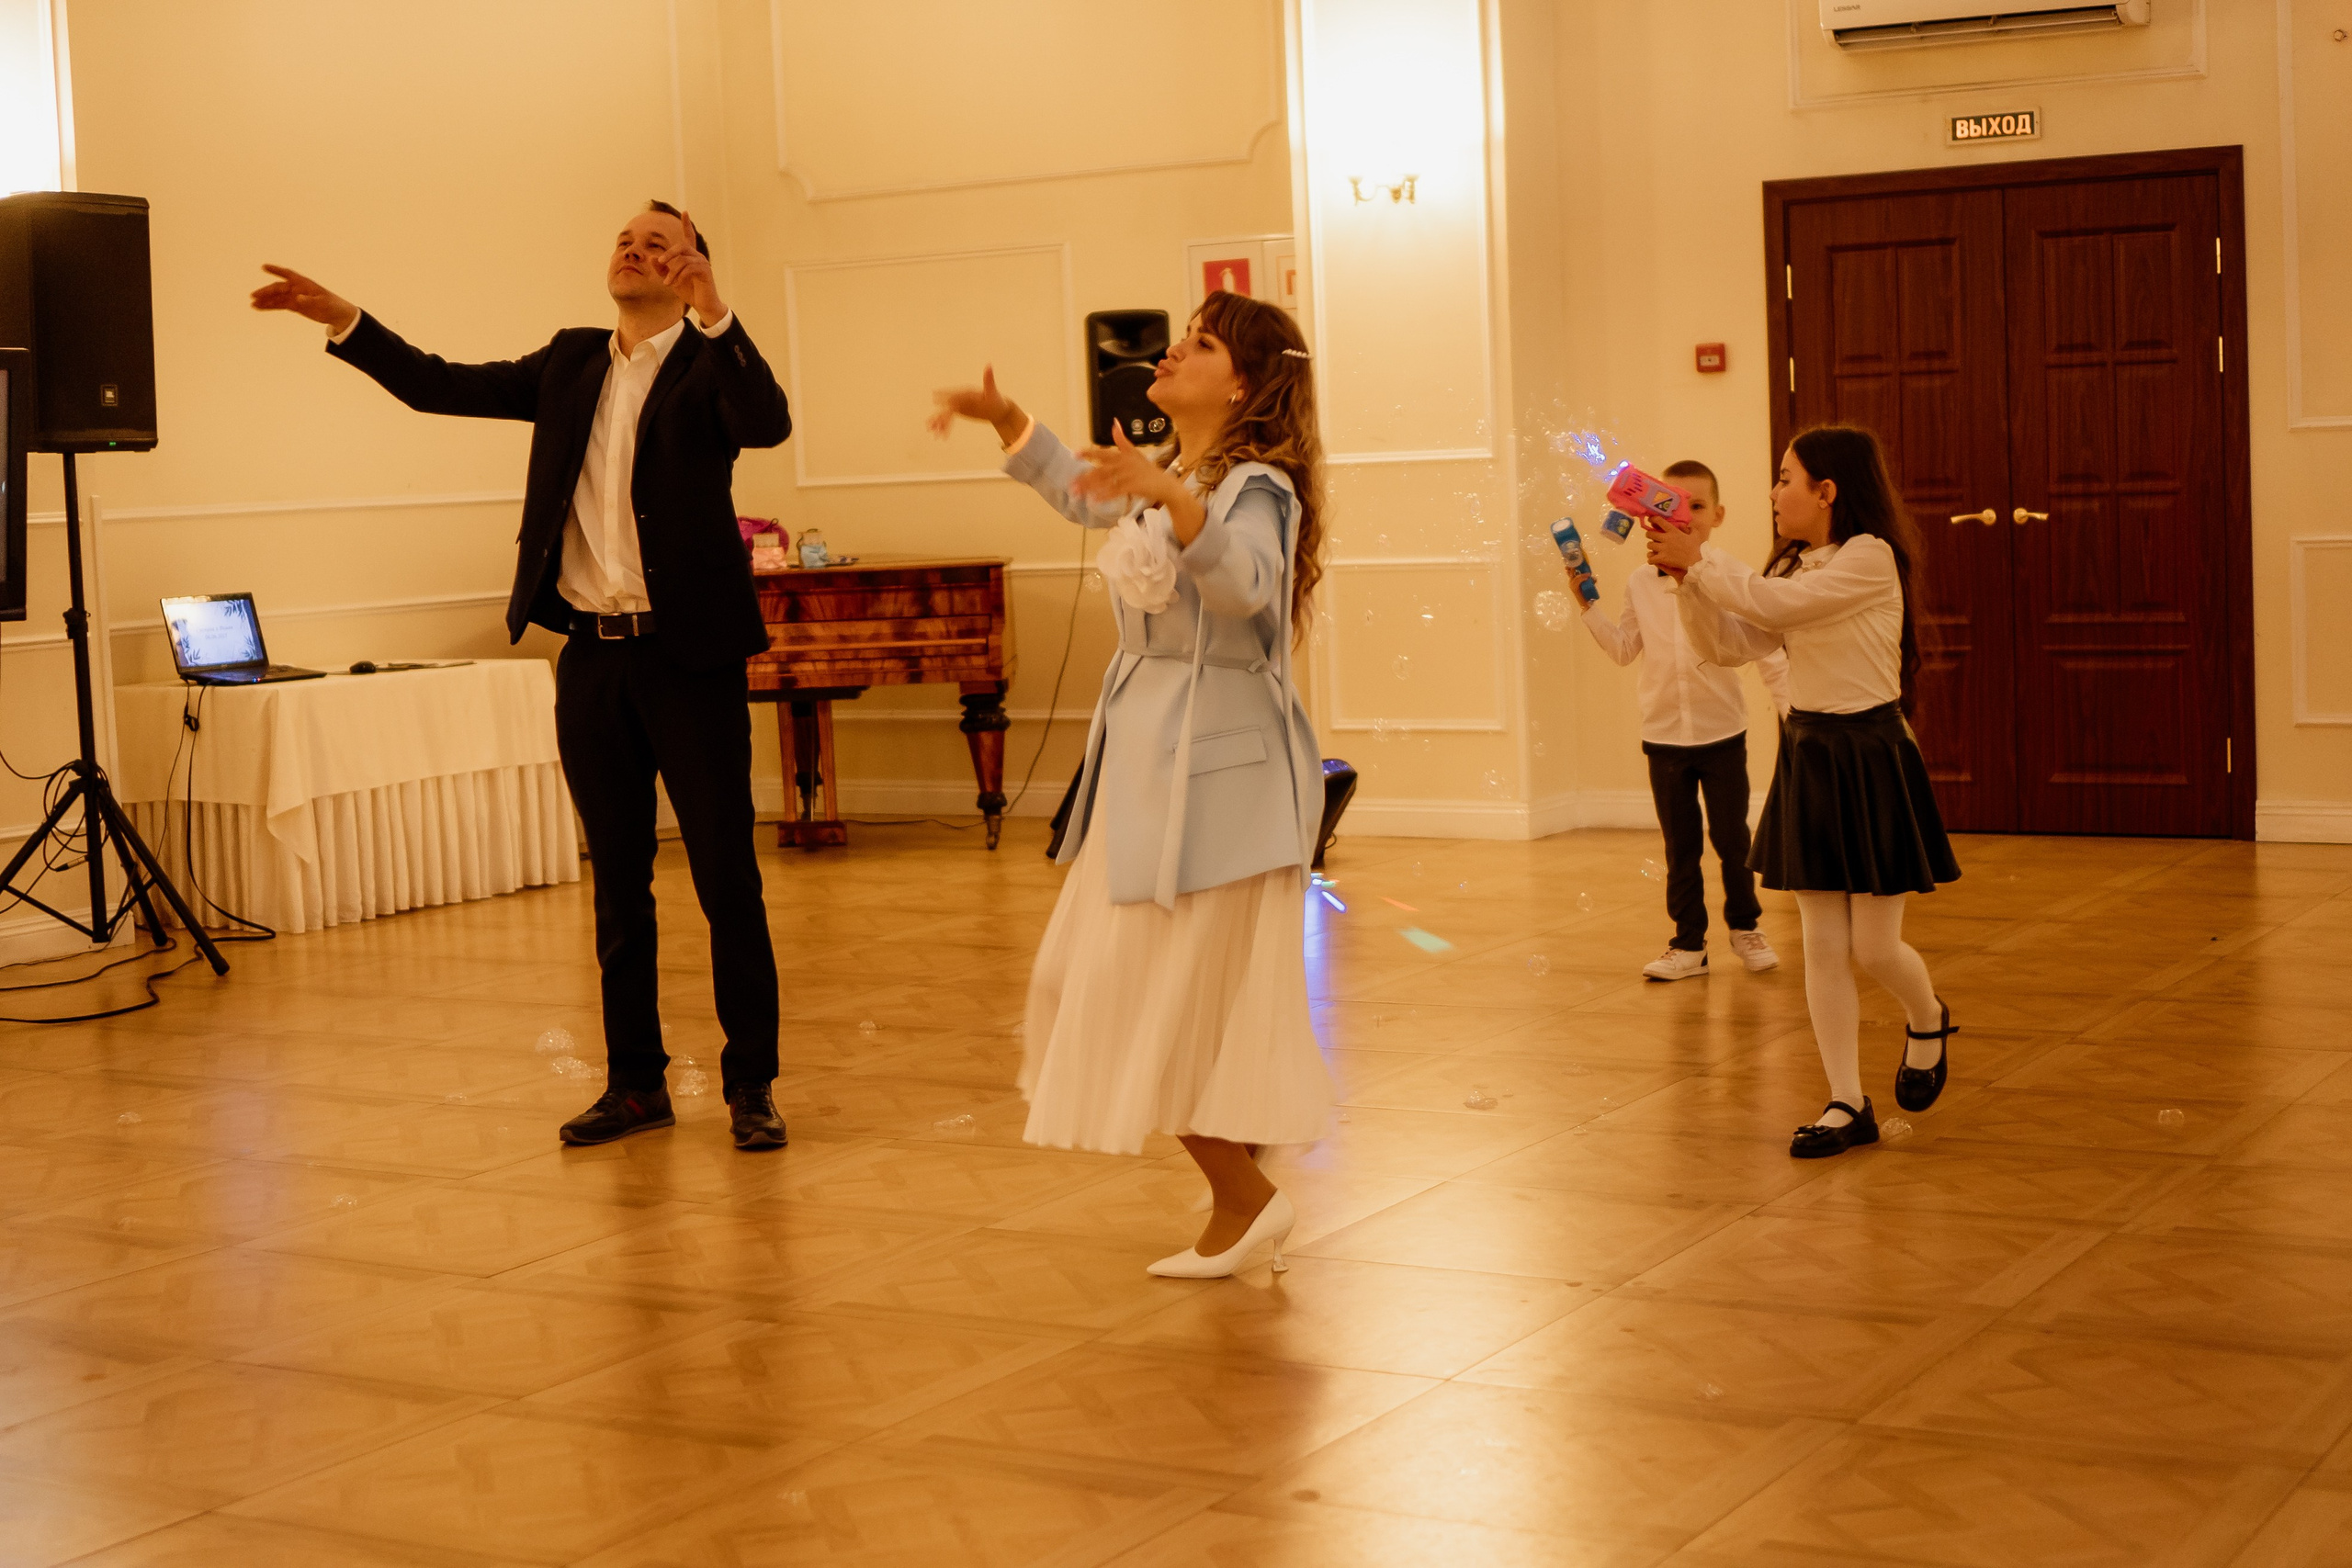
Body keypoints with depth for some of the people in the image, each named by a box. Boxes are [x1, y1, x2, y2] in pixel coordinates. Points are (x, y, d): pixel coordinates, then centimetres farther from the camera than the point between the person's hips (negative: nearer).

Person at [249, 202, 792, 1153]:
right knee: (618, 885, 11)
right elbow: (443, 386, 17)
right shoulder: (573, 363, 13)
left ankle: (750, 1086, 8)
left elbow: (767, 424, -24)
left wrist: (714, 315, -34)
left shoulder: (711, 362, -3)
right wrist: (342, 320, 9)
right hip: (591, 656, 6)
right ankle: (635, 1082, 21)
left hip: (688, 657, -5)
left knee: (727, 879, -1)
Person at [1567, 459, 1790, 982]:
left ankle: (1744, 927, 27)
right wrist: (1589, 604, 2)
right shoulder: (1642, 582, 1)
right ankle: (1689, 944, 17)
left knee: (1732, 839, 7)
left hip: (1722, 732, -2)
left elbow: (1768, 651, -4)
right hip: (1663, 736, 2)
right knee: (1680, 846, 9)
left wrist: (1793, 708, -8)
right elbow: (1623, 648, 9)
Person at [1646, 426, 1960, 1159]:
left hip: (1869, 756, -7)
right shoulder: (1795, 566, 12)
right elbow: (1730, 643, 8)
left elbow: (1772, 604, -25)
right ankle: (1847, 1104, 11)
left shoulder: (1869, 558, -15)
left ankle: (1929, 1022, 32)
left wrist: (1702, 557, -14)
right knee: (1822, 945, 5)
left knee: (1874, 947, -1)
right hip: (1807, 754, 7)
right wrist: (1688, 575, -4)